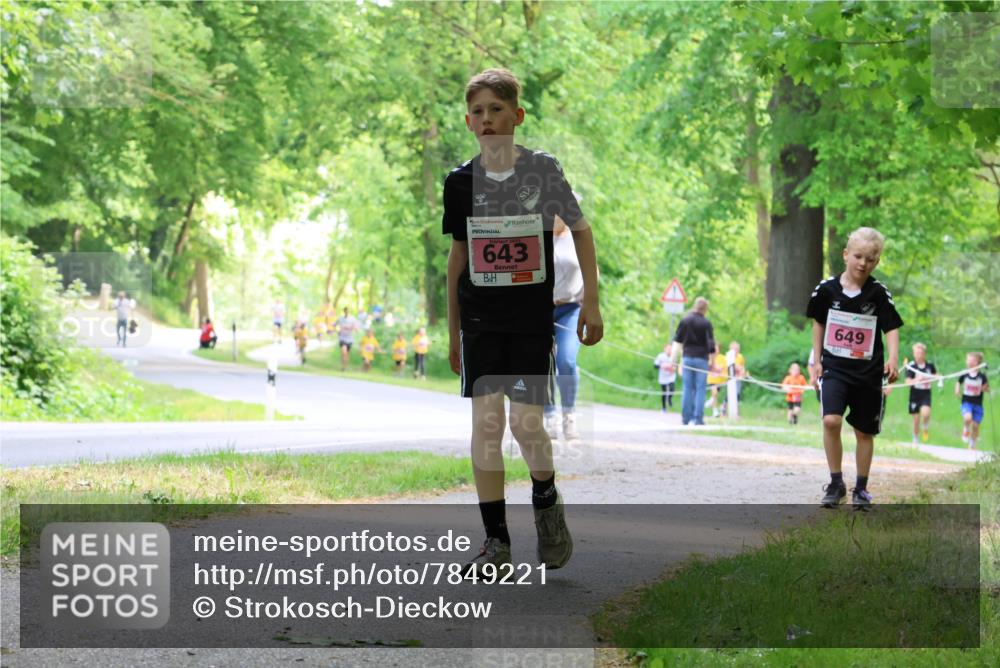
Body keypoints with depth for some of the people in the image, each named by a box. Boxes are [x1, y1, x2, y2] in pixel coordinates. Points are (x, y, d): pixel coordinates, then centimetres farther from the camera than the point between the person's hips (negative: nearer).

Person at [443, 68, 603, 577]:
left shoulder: (541, 170, -3)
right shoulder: (461, 181, 3)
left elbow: (580, 229, 7)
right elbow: (458, 257, 12)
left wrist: (590, 300, 2)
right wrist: (453, 333, 13)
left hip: (532, 318, -2)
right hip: (480, 319, 2)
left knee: (526, 422, -8)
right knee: (485, 421, -4)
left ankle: (546, 501, 23)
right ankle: (496, 542, 1)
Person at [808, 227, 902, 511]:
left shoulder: (879, 294, -4)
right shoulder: (827, 289, -1)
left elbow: (891, 328, -6)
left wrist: (893, 358, -23)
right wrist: (817, 360, 9)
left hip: (868, 372, 0)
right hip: (834, 368, 0)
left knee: (864, 432, 8)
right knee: (831, 421, -20)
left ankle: (861, 488, 23)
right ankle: (836, 482, -5)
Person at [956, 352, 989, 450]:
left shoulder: (982, 376, -8)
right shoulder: (964, 374, -4)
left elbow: (987, 389, 0)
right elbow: (959, 383, 14)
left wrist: (985, 388, -21)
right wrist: (957, 390, -3)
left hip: (978, 404, 1)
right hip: (966, 402, -1)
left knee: (975, 425, 5)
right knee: (968, 418, -29)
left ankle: (972, 446, 25)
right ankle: (966, 430, 5)